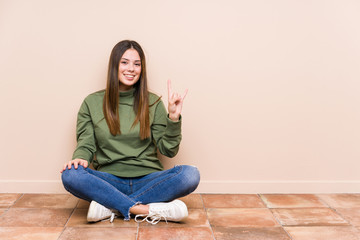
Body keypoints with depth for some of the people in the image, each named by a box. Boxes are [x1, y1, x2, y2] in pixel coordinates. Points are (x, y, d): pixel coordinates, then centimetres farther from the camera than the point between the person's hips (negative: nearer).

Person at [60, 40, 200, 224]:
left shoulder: (152, 103, 8)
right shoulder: (92, 103, 8)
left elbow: (168, 150, 5)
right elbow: (86, 145, 6)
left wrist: (173, 118, -9)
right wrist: (80, 158, -16)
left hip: (147, 180, 1)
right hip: (109, 180, 0)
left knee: (190, 175, -27)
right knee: (70, 175, -29)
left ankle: (111, 206, -22)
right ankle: (148, 210, -27)